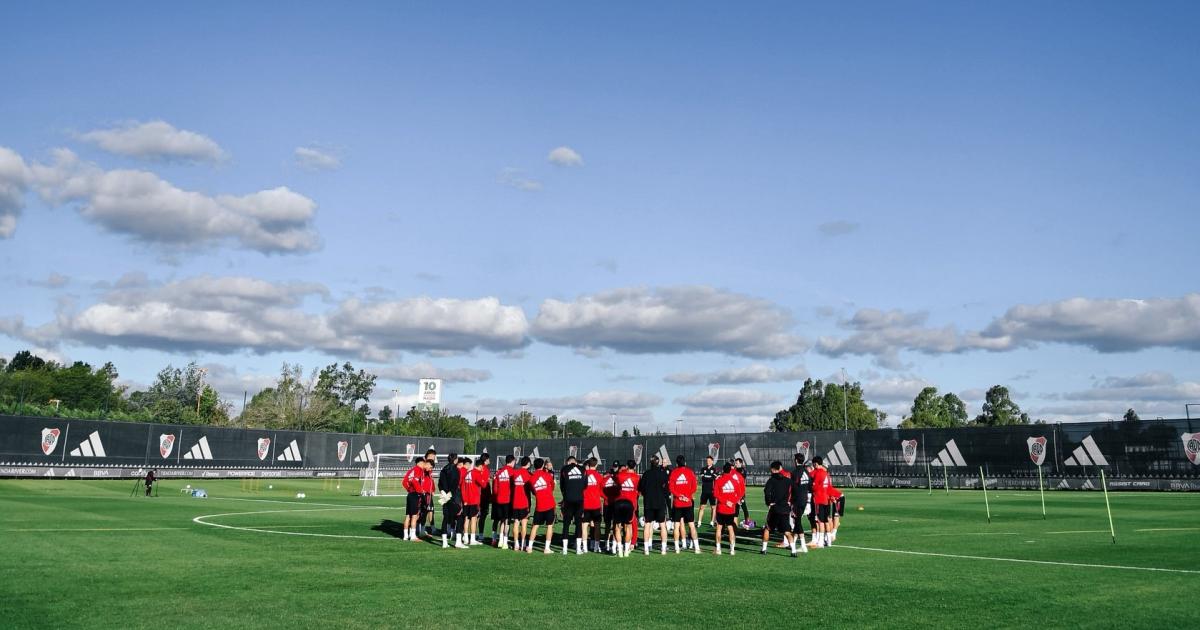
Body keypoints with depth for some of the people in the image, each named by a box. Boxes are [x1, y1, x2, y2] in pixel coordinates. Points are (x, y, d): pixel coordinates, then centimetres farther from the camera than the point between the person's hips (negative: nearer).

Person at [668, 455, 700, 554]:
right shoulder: (690, 472, 0)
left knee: (677, 525, 7)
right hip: (688, 502, 0)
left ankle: (677, 547, 6)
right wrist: (689, 496, 7)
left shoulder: (673, 472, 0)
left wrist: (679, 495, -8)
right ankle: (696, 547, -1)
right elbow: (694, 487, -2)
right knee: (692, 525, 2)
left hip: (677, 502, 0)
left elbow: (671, 487, -7)